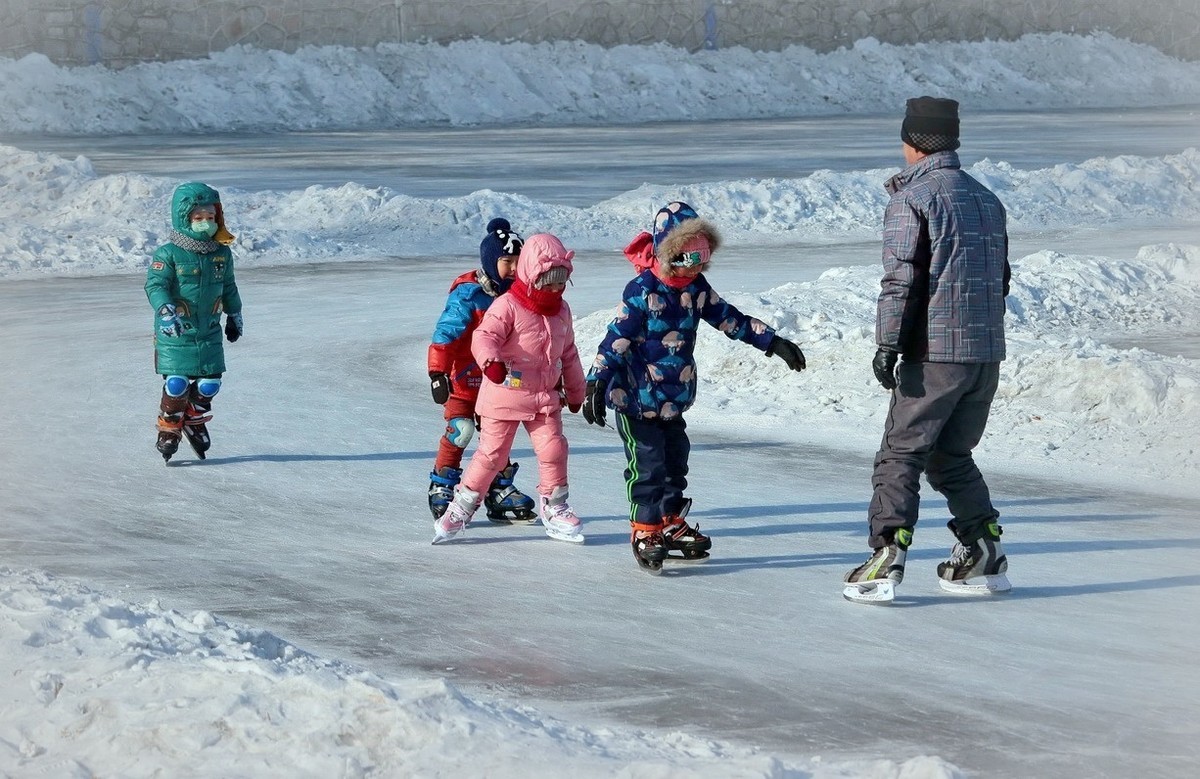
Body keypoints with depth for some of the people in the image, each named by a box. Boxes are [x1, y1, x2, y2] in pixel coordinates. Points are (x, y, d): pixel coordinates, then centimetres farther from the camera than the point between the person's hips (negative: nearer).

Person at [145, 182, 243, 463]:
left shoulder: (222, 253, 6)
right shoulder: (168, 254, -12)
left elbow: (228, 287, 21)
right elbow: (155, 285, -21)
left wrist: (234, 316, 28)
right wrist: (166, 311, -37)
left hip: (209, 332, 5)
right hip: (174, 334, -5)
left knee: (209, 382, 4)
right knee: (177, 385, -9)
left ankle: (195, 422, 31)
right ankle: (168, 431, 11)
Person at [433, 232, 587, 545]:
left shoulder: (561, 310, 8)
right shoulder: (508, 306, -14)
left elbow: (569, 354, 20)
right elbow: (484, 336, -29)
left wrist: (576, 391, 28)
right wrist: (491, 360, -50)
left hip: (546, 397, 5)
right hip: (505, 394, -5)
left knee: (554, 449, -4)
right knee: (492, 454, -3)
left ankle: (554, 509, 14)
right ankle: (461, 507, 11)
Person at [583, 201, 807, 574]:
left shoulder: (696, 288, 3)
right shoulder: (642, 290, -19)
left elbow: (731, 319, 11)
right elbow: (616, 337, -20)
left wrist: (774, 342, 9)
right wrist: (596, 383, -26)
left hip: (675, 399, 7)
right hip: (635, 397, -7)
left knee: (675, 462, 15)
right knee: (647, 464, -4)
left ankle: (672, 522, 28)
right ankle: (644, 530, 7)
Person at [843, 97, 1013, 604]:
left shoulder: (911, 200, -8)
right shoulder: (987, 200, 15)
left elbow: (901, 280, -15)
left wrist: (887, 345, -13)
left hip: (935, 352, -7)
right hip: (988, 353, 7)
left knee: (901, 454, -2)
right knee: (951, 456, 18)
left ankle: (887, 557, -12)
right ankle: (984, 556, 14)